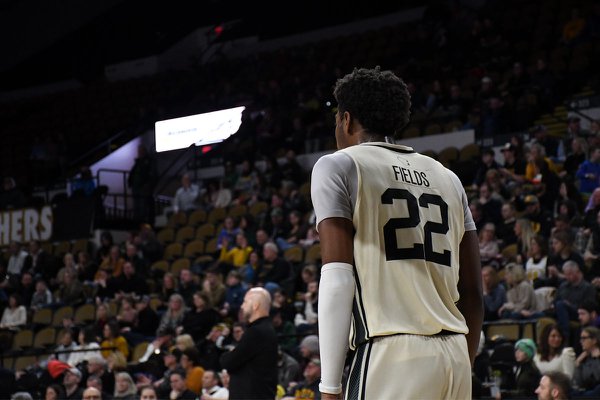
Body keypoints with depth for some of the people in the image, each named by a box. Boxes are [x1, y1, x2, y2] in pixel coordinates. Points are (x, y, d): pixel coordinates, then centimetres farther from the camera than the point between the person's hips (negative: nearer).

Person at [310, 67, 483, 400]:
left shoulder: (337, 166, 3)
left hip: (392, 357, -6)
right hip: (454, 358, 6)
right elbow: (473, 293, 18)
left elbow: (338, 279, -9)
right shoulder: (447, 177, 21)